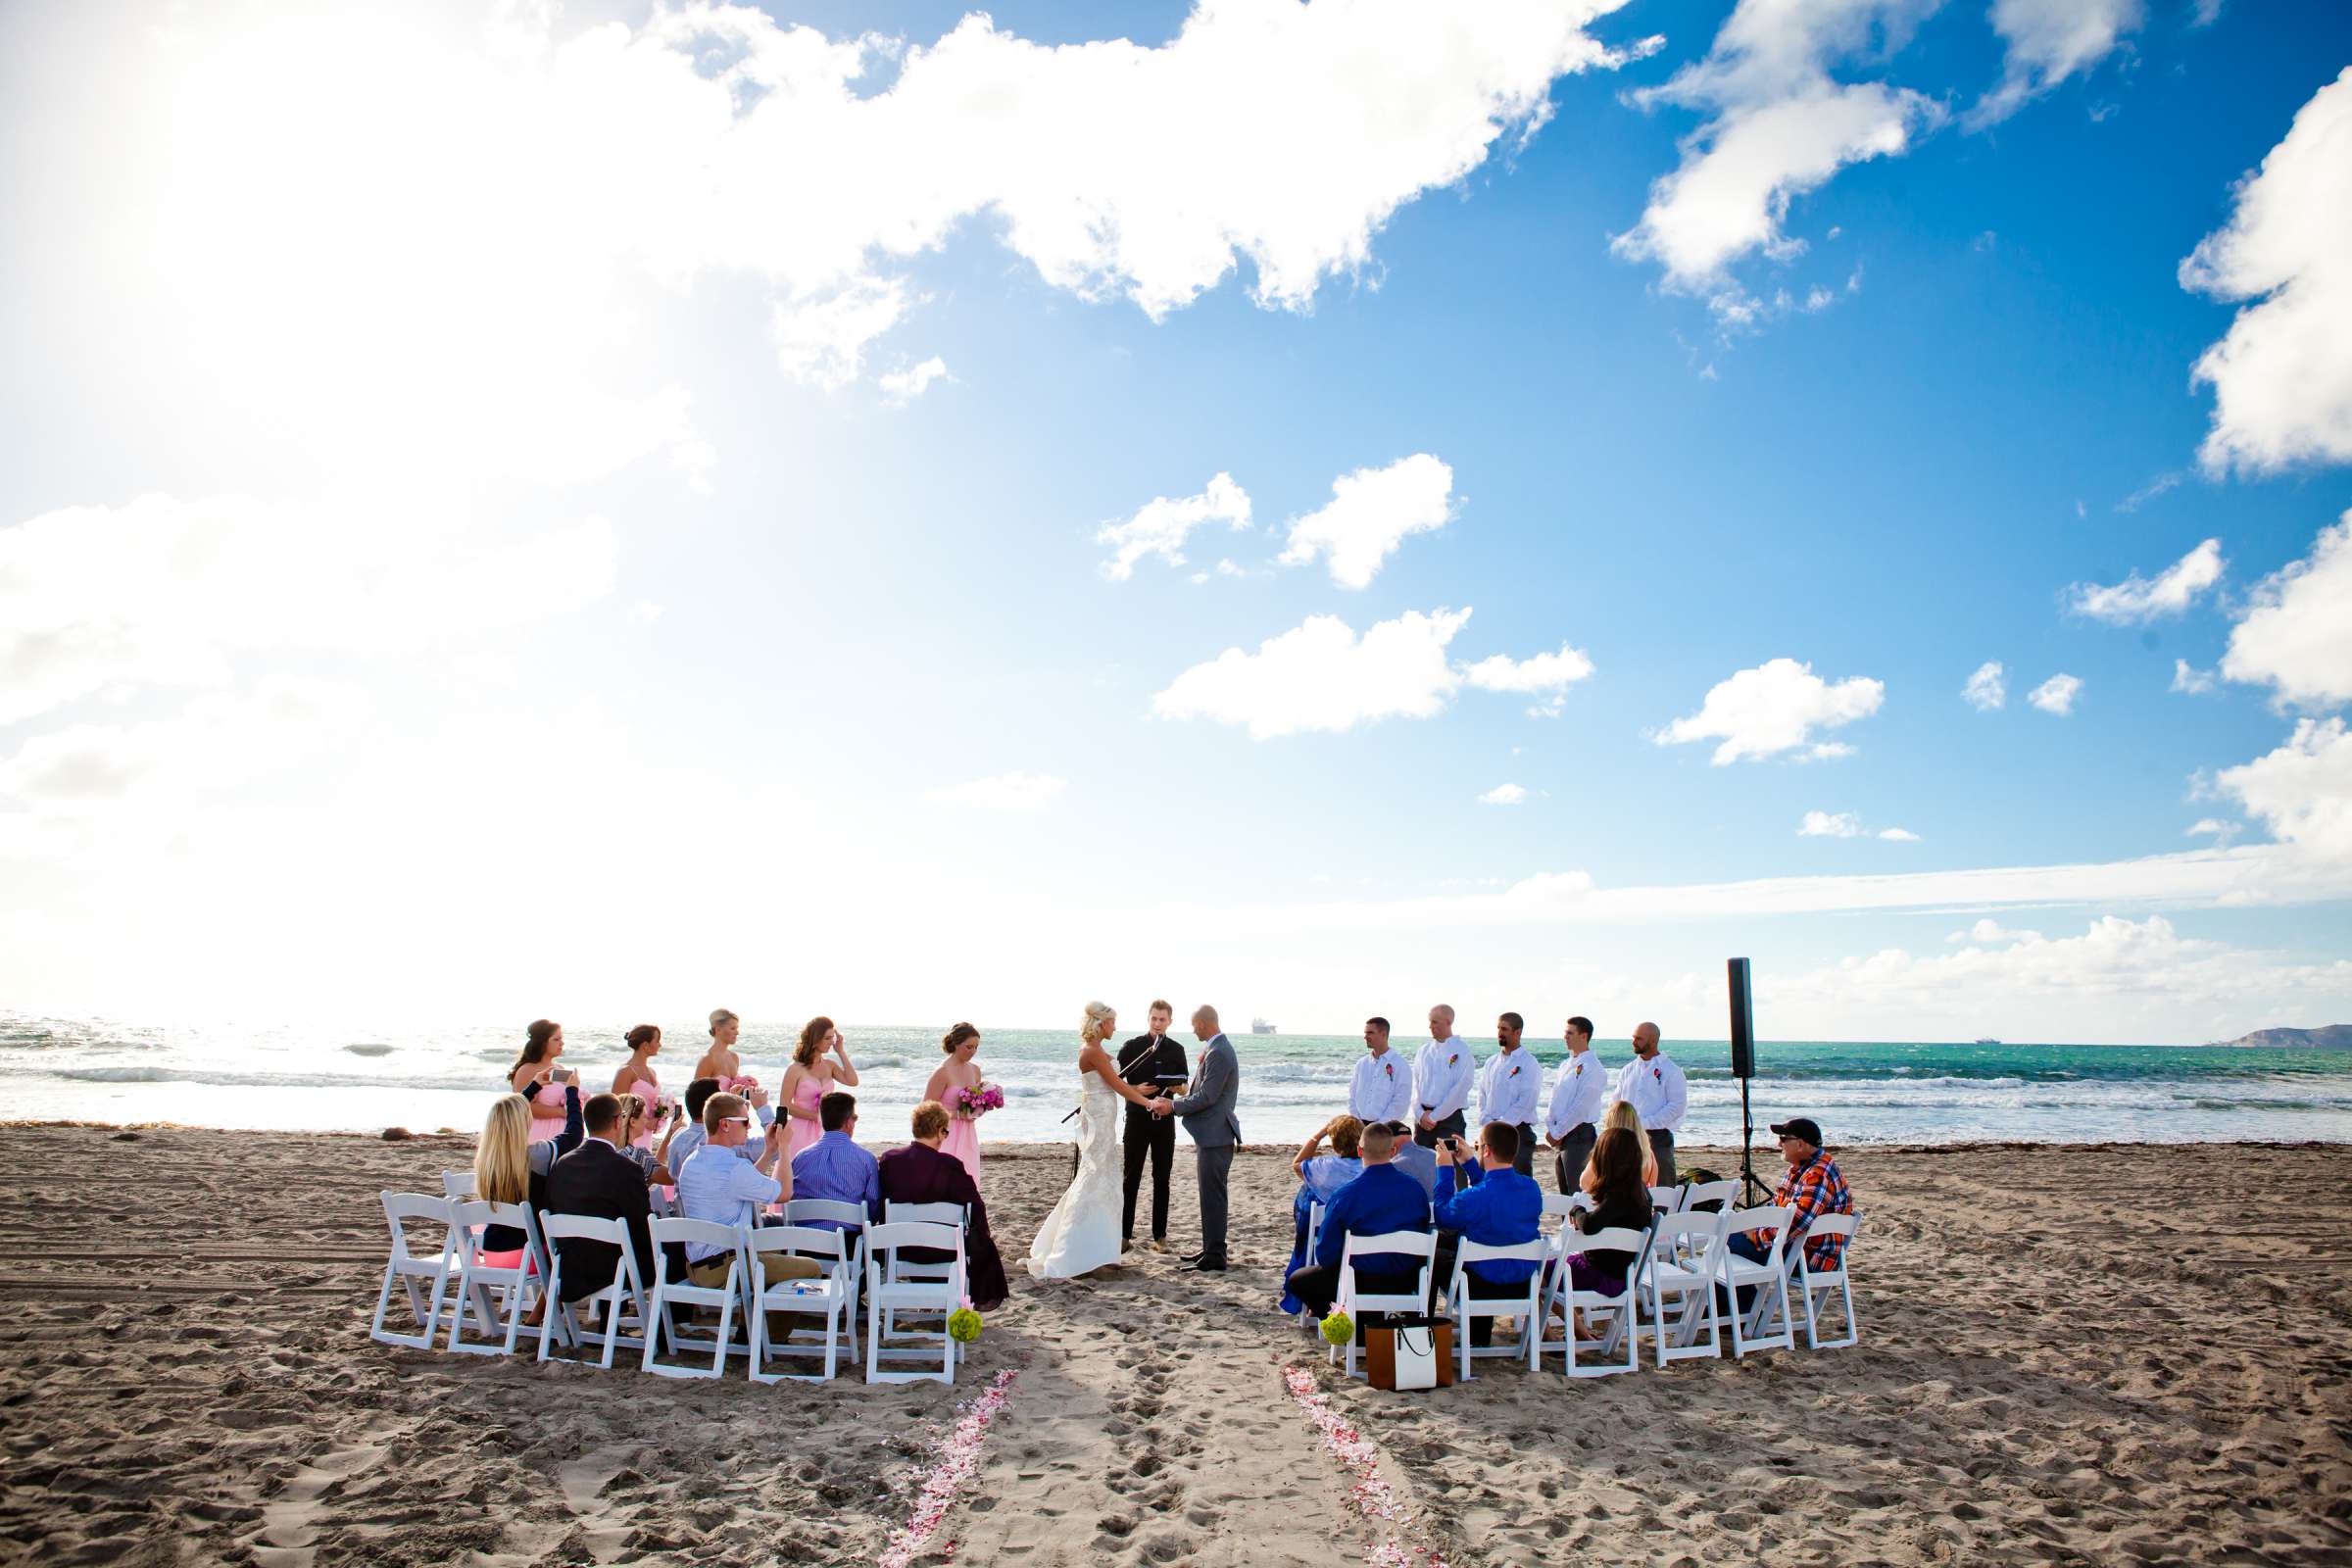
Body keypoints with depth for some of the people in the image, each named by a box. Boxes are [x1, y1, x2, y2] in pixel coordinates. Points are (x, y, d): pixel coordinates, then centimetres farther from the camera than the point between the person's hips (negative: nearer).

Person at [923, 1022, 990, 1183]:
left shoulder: (975, 1069, 8)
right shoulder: (942, 1072, -13)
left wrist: (976, 1112, 0)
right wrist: (958, 1115, -16)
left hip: (968, 1137, 7)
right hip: (947, 1137, -6)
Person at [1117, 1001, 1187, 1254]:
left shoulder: (1176, 1050, 7)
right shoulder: (1132, 1047, -1)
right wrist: (1136, 1089, -18)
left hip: (1164, 1119, 2)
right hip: (1137, 1118, -2)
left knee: (1161, 1179, 5)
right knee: (1131, 1177, 1)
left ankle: (1159, 1236, 11)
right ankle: (1125, 1234, 7)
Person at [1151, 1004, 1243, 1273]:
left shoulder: (1217, 1053, -20)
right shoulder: (1218, 1048, 13)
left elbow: (1206, 1097, -21)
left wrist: (1173, 1106, -11)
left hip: (1214, 1136, -10)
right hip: (1213, 1134, 10)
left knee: (1212, 1196, -5)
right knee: (1211, 1195, 16)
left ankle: (1214, 1259, 0)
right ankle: (1212, 1250, 25)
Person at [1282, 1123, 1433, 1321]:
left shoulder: (1344, 1195, -20)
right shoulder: (1415, 1187, -8)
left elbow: (1325, 1252, -12)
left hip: (1361, 1283, -3)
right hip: (1406, 1282, 4)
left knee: (1296, 1281, 17)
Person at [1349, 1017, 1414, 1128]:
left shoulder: (1401, 1066, -5)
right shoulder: (1361, 1063, 11)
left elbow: (1401, 1102, -10)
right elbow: (1352, 1095, 13)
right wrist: (1356, 1122, 0)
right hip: (1360, 1126, 5)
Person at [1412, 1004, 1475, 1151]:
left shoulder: (1463, 1052, -6)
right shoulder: (1425, 1050, 11)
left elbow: (1460, 1089, -12)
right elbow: (1416, 1084, 9)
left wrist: (1434, 1116, -11)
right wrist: (1421, 1114, -4)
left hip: (1449, 1119, -5)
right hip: (1422, 1120, 5)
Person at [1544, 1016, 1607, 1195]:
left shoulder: (1593, 1068, -12)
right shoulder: (1565, 1064, 15)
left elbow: (1581, 1108, -17)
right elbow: (1555, 1098, 15)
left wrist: (1557, 1133, -14)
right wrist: (1550, 1128, 1)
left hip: (1580, 1135, -9)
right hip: (1561, 1135, 9)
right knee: (1564, 1192, 12)